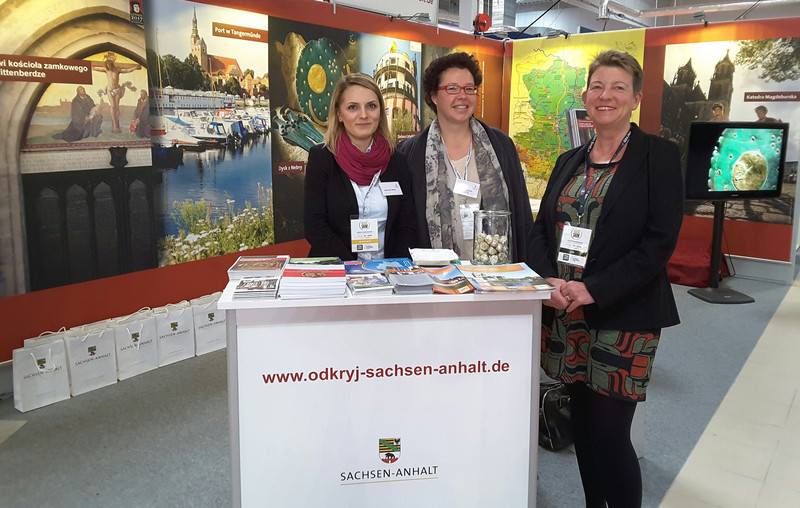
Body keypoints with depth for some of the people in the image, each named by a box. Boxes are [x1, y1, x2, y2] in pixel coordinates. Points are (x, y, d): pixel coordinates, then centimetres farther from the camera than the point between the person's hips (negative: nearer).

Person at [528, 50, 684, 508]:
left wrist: (593, 290, -19)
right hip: (566, 316, 5)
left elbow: (661, 241, -12)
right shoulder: (570, 161, 13)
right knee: (582, 425, 15)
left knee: (610, 434, -3)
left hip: (624, 317, -5)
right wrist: (548, 280, -9)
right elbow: (542, 227, 11)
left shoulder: (659, 156, -4)